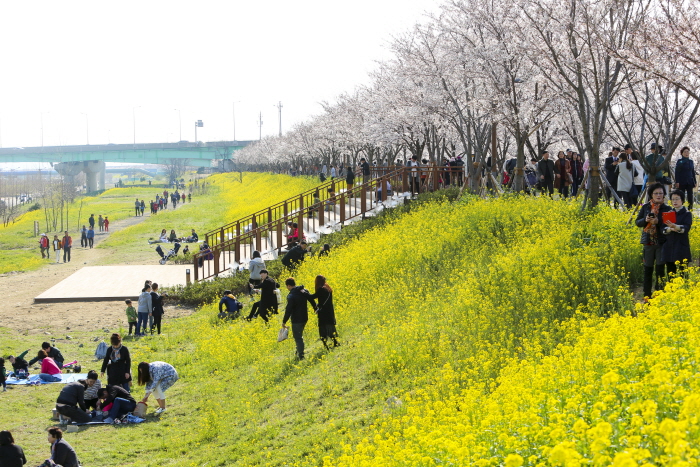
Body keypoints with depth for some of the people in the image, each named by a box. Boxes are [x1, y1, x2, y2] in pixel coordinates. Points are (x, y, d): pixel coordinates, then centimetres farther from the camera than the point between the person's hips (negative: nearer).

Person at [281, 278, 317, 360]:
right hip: (305, 318, 8)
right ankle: (299, 352, 30)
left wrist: (284, 322, -13)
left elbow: (288, 310, -21)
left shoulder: (291, 296, -20)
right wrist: (316, 309, 30)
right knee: (300, 336, 23)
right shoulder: (304, 291, 2)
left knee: (298, 338, -1)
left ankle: (301, 356, -2)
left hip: (296, 320, -8)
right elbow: (312, 301, 14)